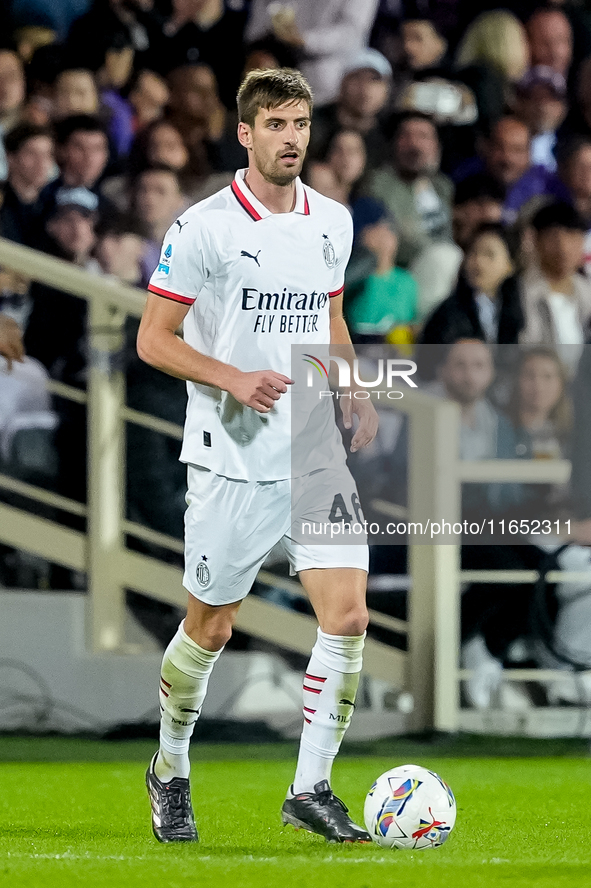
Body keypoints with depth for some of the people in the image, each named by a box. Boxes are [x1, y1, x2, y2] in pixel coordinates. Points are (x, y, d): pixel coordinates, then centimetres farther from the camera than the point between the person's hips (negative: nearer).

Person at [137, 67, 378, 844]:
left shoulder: (332, 223, 8)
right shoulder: (203, 228, -9)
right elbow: (153, 339, -7)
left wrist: (354, 393, 8)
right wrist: (233, 379, -20)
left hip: (317, 454, 4)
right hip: (232, 460, -4)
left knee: (348, 615, -9)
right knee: (210, 630, 6)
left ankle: (311, 789, 0)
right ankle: (171, 773, 29)